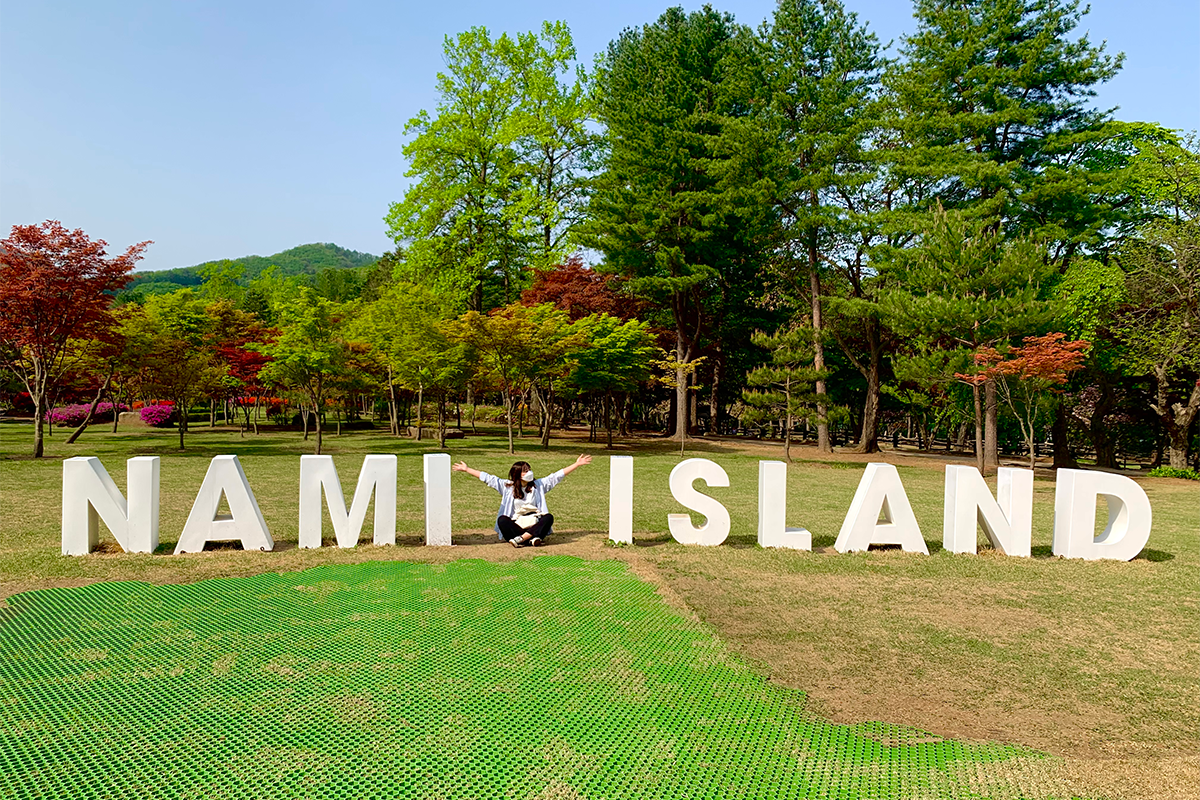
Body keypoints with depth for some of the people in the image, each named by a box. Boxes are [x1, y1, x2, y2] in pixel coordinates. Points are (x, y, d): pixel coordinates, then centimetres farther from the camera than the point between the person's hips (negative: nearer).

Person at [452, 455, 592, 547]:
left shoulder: (539, 485, 8)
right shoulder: (507, 486, 6)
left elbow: (558, 475, 5)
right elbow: (487, 478, 5)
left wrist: (577, 464, 1)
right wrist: (466, 469, 2)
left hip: (534, 525, 1)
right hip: (515, 525, -1)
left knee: (548, 517, -27)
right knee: (502, 519, -29)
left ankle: (521, 539, -40)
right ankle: (532, 539, -43)